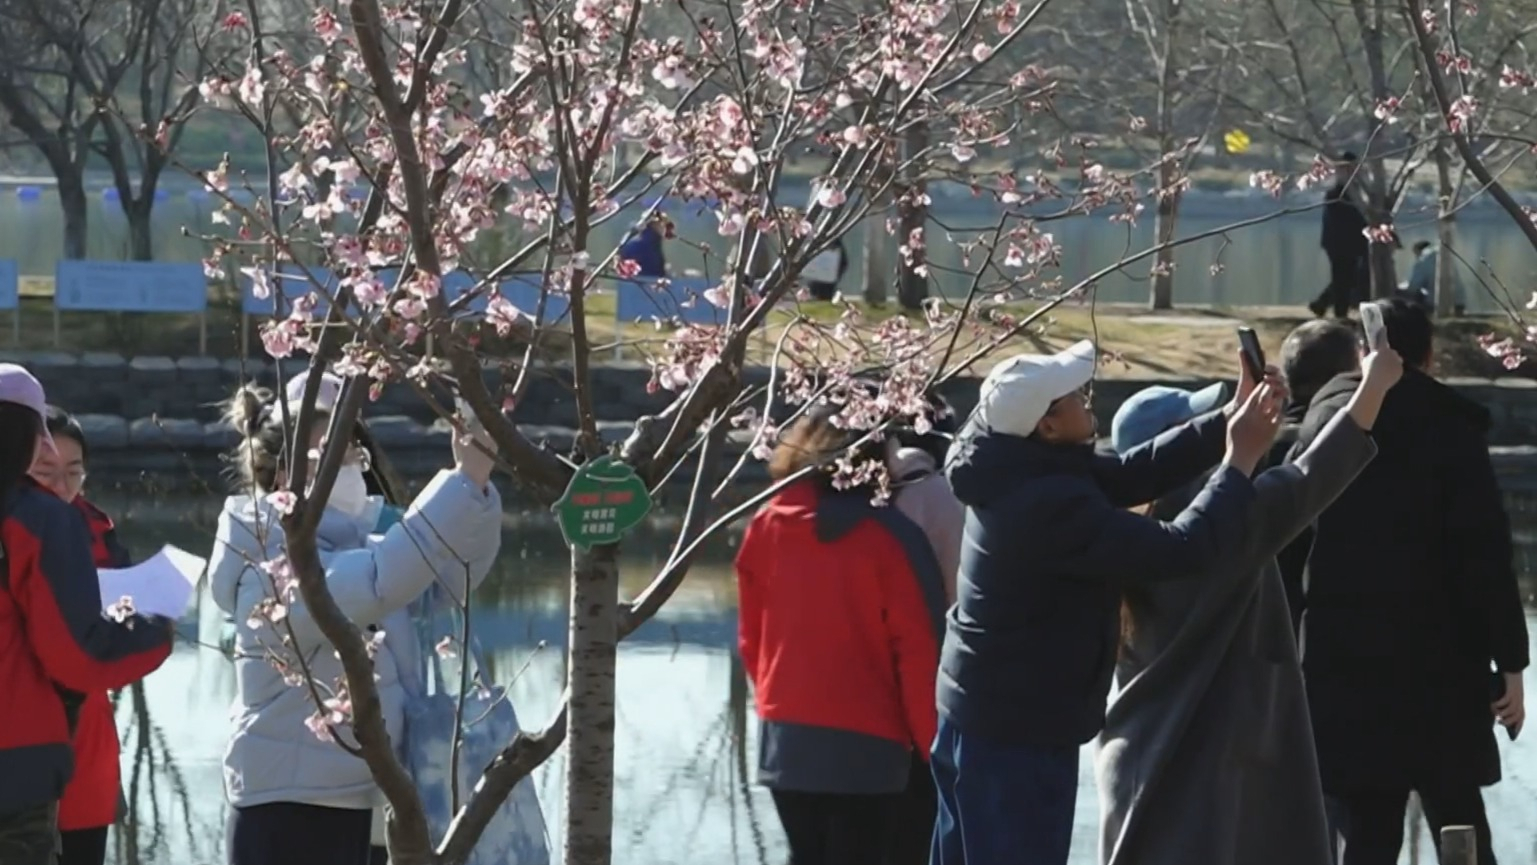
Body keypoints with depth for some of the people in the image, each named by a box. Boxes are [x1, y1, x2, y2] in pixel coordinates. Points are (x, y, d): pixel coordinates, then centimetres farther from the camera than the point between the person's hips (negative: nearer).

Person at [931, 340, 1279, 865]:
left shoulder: (1017, 475, 3)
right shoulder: (1052, 506, -27)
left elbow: (1133, 474, 2)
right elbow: (1181, 548, -26)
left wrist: (1227, 421, -6)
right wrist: (1241, 461, -15)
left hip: (979, 718, 10)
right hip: (1019, 733, -10)